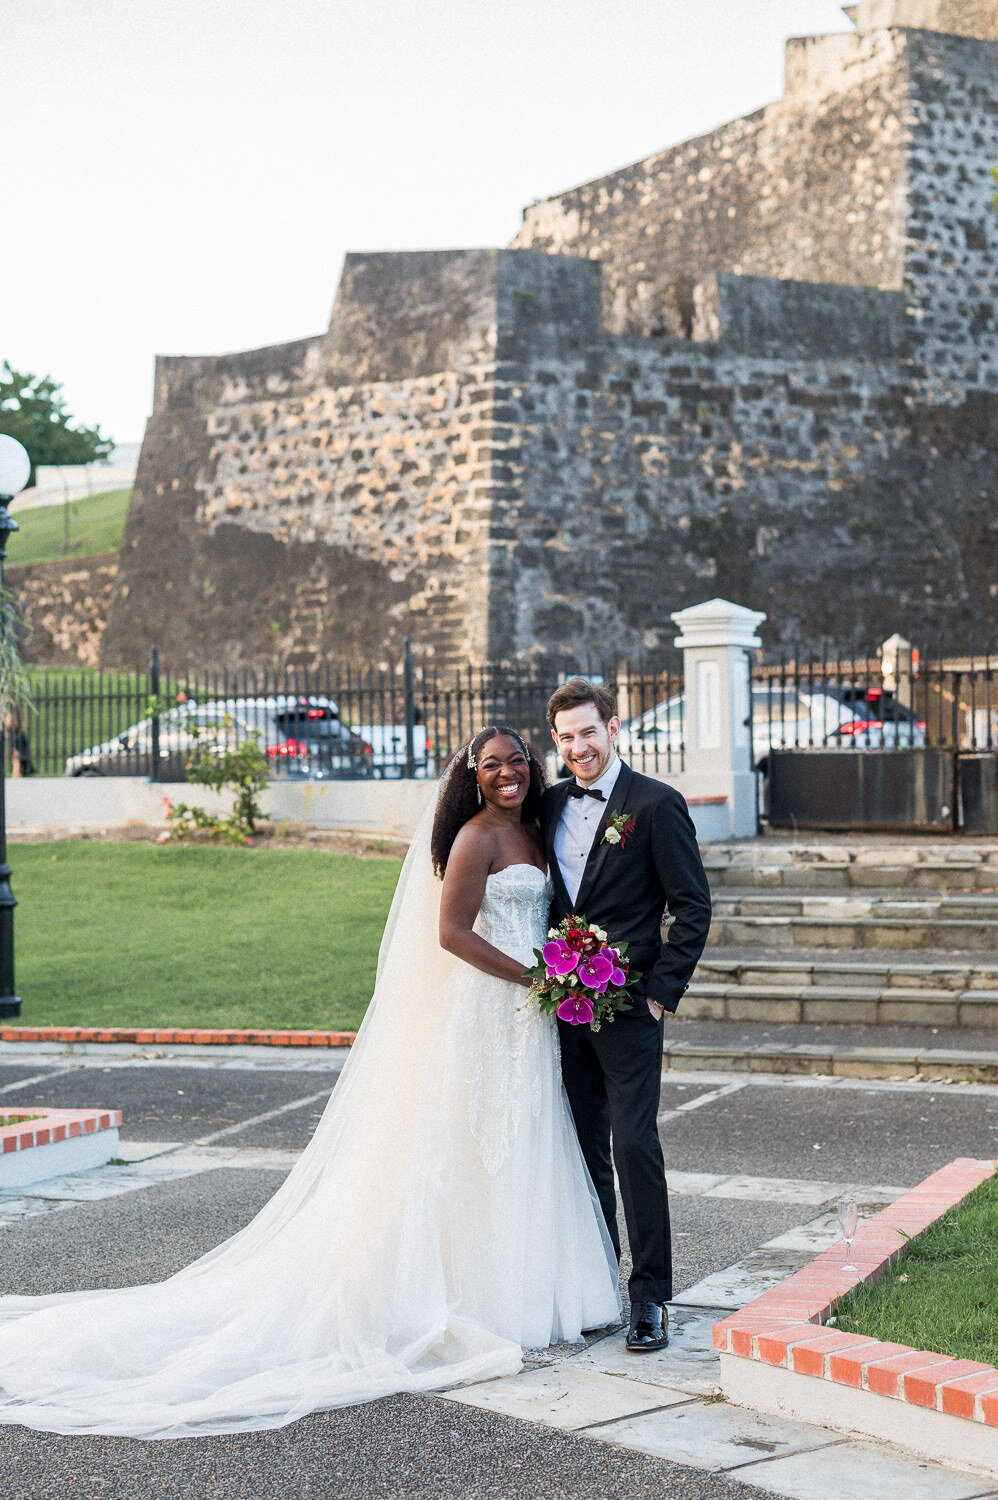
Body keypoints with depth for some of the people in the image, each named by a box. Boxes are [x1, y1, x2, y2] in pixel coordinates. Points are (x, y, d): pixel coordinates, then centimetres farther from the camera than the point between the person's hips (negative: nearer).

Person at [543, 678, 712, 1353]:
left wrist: (662, 990, -11)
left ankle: (651, 1297, -1)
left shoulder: (656, 804, -7)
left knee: (635, 1147, -7)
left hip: (629, 1005, -6)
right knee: (583, 1146, 12)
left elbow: (693, 906, -7)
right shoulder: (552, 804, 10)